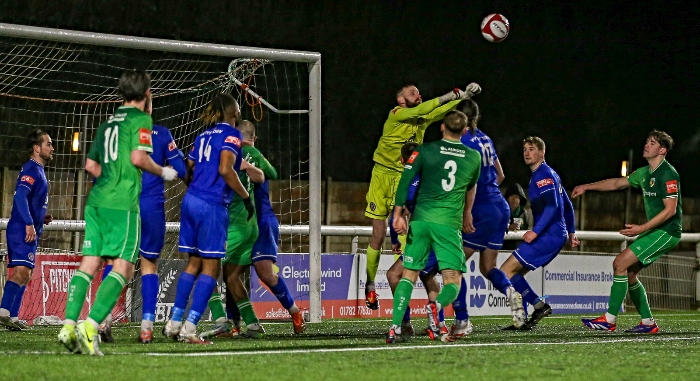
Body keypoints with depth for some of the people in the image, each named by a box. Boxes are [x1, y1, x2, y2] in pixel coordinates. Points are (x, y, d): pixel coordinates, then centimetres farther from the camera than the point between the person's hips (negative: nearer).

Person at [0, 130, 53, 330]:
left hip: (29, 231, 10)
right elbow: (20, 196, -23)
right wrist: (29, 223, -27)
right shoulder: (31, 169, -11)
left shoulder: (38, 170, 20)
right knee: (21, 271, -20)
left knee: (24, 274, 10)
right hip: (22, 230, -10)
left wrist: (41, 217, 15)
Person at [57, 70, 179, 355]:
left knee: (89, 263, 5)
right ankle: (90, 326, -20)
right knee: (123, 268, -7)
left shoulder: (108, 123, 20)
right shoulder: (141, 119, -1)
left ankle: (69, 325, -5)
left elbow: (91, 165, 22)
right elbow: (138, 158, -12)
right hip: (123, 203, -7)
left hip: (97, 200, 7)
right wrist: (163, 173, 3)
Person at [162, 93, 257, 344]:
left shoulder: (204, 135, 16)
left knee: (194, 263, 14)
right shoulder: (231, 134, -5)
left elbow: (188, 170, 16)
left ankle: (174, 323, 13)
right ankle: (189, 329, -10)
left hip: (190, 201, 8)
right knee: (210, 267, -3)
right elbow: (225, 169, -18)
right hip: (212, 206, -7)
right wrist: (246, 197, -10)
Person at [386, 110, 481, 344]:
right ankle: (437, 305, -32)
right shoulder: (474, 157, 9)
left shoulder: (424, 151, 4)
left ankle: (395, 328, -4)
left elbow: (405, 181, -4)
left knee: (409, 275, 9)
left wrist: (398, 213, 1)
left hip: (421, 219, 1)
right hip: (450, 224, -1)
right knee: (453, 281, 1)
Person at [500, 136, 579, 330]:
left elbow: (552, 206, -22)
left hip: (548, 236, -10)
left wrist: (535, 231, -26)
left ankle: (539, 305, -13)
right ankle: (522, 319, 5)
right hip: (557, 236, 10)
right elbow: (568, 205, 27)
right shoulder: (548, 174, 22)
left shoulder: (543, 175, -10)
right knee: (515, 273, 11)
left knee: (506, 271, -11)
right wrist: (571, 232, 29)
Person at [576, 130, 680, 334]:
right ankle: (648, 322, 13)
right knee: (628, 273, 8)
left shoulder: (667, 174, -16)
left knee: (620, 263, -15)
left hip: (667, 232, -10)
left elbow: (670, 209, -22)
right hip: (656, 231, 10)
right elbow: (617, 183, 26)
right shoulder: (645, 173, 13)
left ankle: (610, 320, -14)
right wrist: (587, 187, 20)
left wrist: (642, 228, -25)